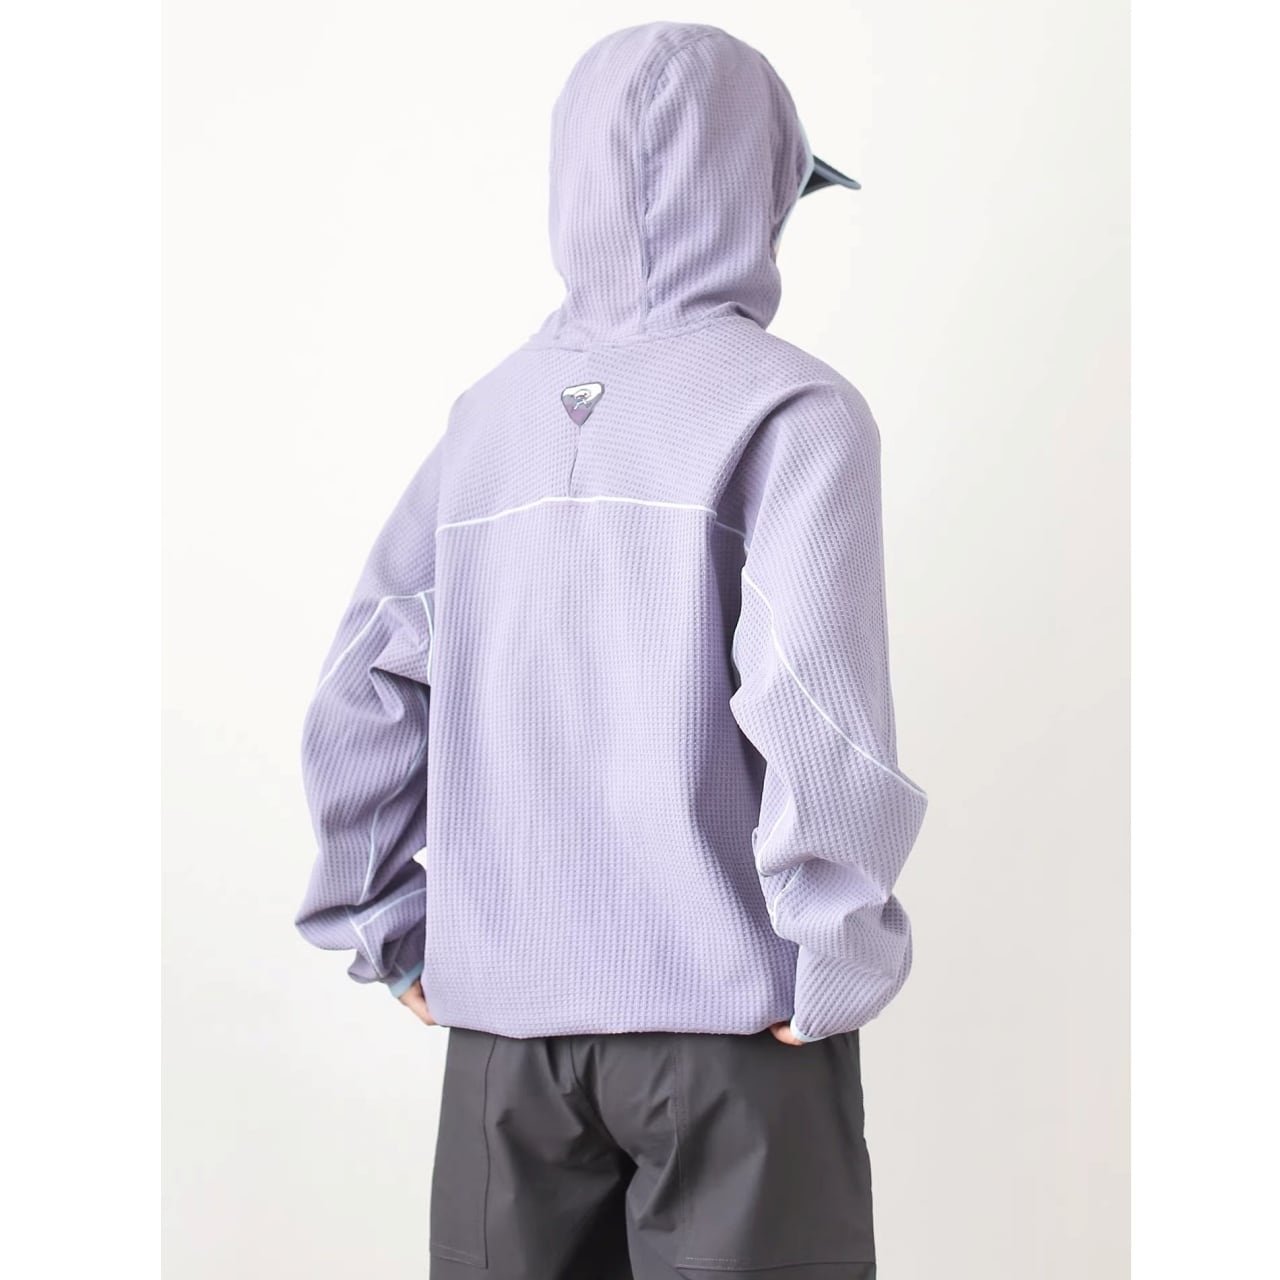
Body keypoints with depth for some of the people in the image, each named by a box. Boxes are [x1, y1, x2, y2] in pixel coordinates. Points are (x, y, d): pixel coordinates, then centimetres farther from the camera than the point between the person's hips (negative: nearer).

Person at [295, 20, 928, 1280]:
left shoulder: (487, 416, 6)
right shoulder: (791, 406, -8)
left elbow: (361, 696, 5)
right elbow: (816, 700, -19)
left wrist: (390, 934, 11)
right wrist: (837, 964, -9)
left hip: (503, 1011, 5)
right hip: (728, 1009, -5)